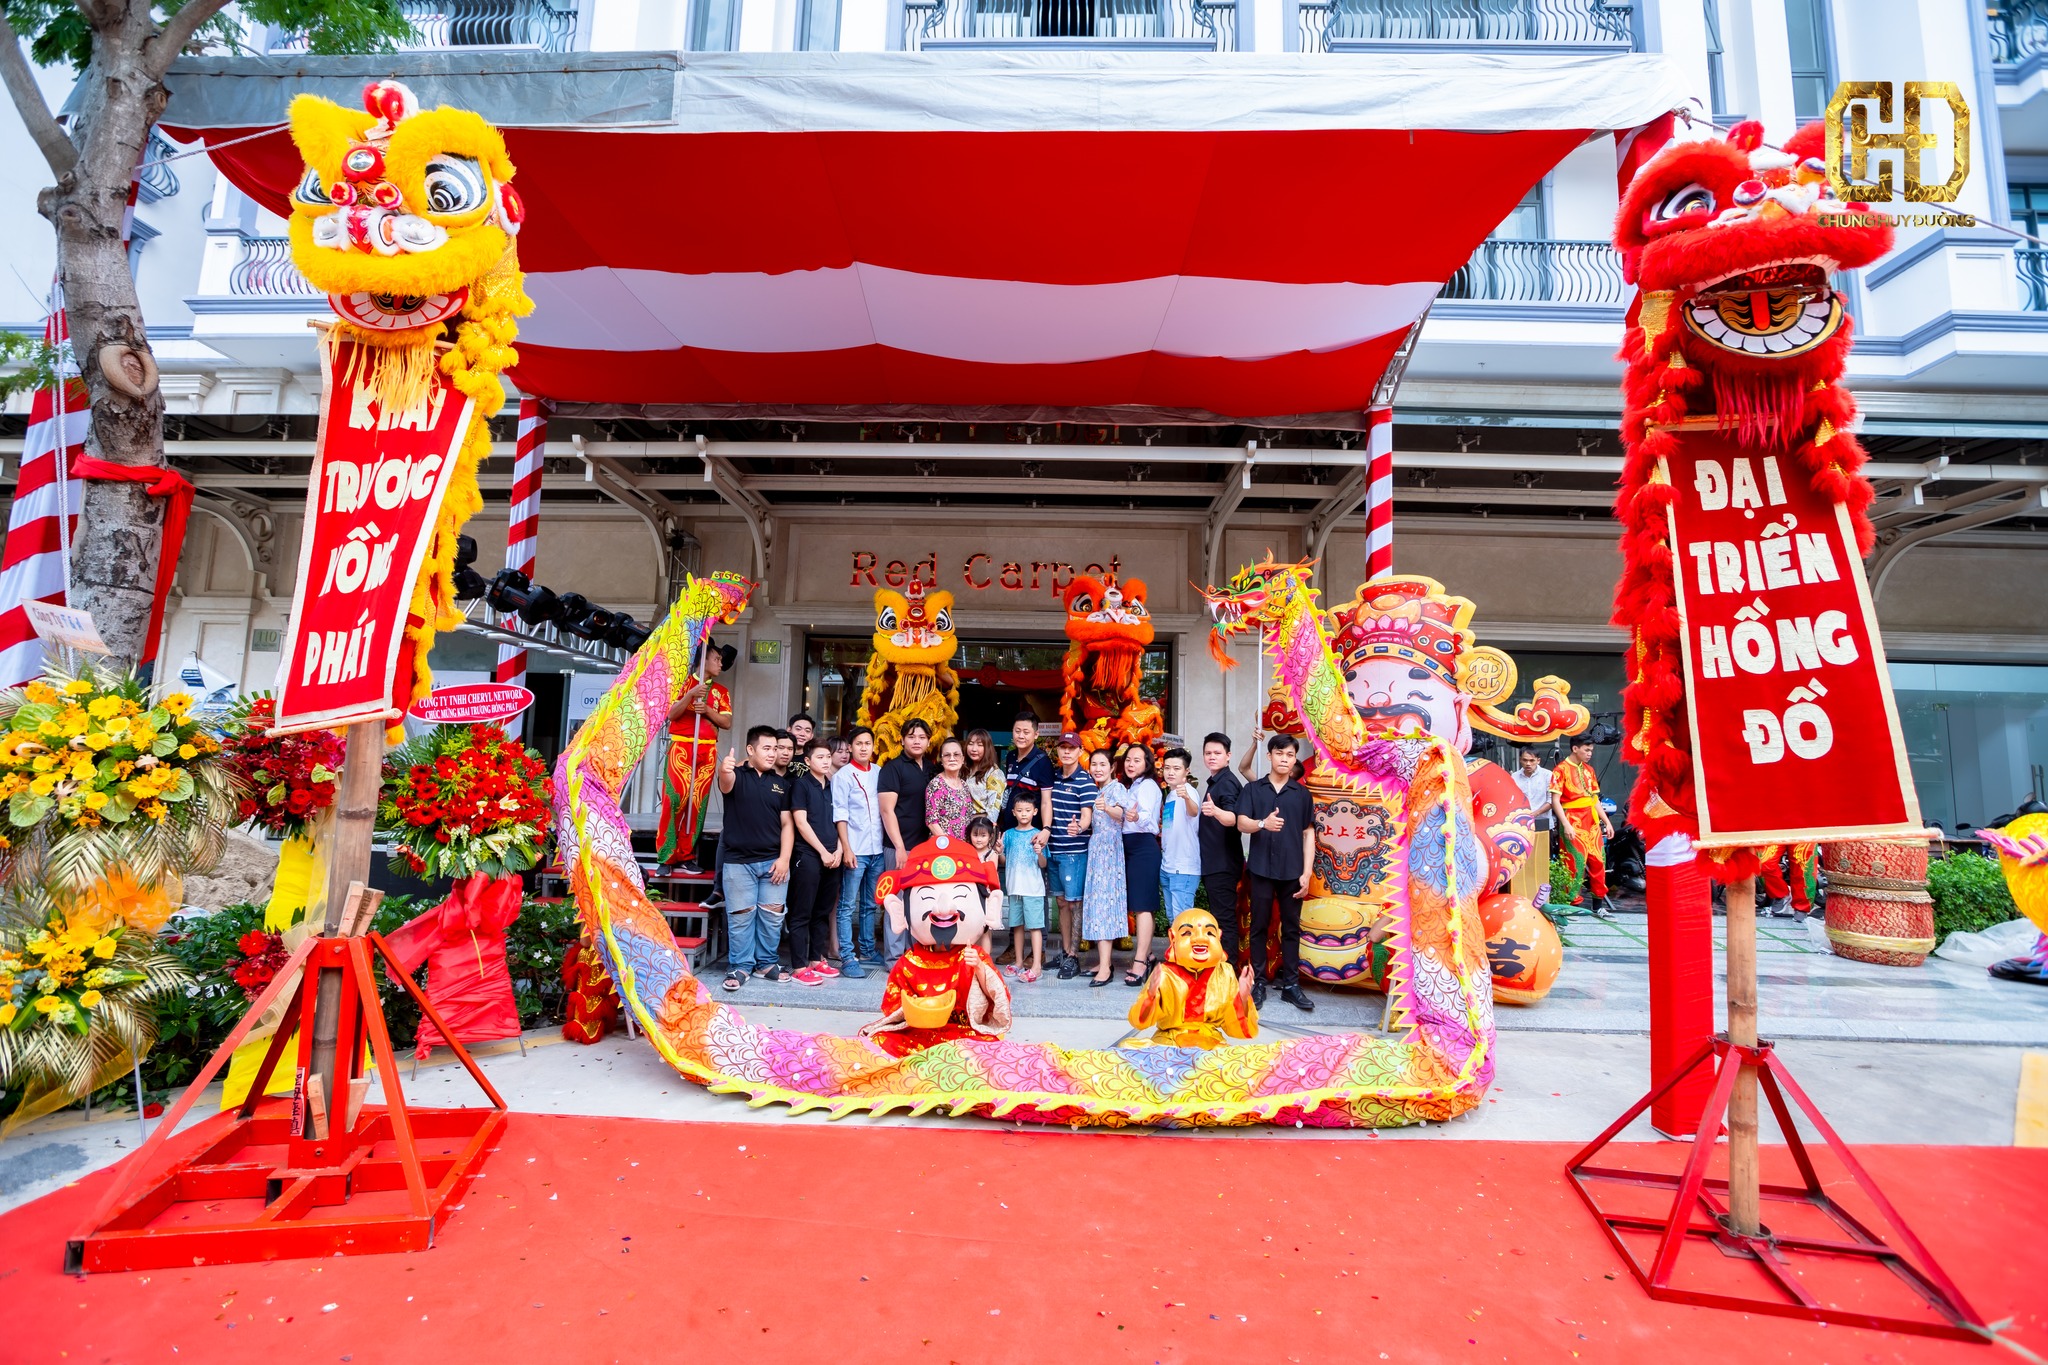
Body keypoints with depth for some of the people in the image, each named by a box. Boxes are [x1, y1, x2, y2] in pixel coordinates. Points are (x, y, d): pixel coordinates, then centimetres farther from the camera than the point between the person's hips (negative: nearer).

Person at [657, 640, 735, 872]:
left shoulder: (721, 691, 14)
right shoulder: (684, 682, 4)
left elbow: (727, 723, 7)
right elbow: (671, 714, -4)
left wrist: (707, 710, -9)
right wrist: (691, 695, -17)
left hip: (707, 751, 4)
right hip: (681, 747, -3)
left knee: (697, 802, 1)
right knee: (676, 799, -10)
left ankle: (686, 857, 6)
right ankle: (666, 857, -2)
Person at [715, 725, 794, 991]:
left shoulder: (781, 782, 9)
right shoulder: (737, 775, -2)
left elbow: (786, 823, 7)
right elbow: (726, 784, -28)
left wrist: (784, 858, -4)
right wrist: (724, 771, -52)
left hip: (773, 861, 3)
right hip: (739, 861, -3)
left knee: (772, 916, 6)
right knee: (740, 916, 2)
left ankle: (767, 963, 21)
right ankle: (739, 966, 15)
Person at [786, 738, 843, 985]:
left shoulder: (832, 786, 14)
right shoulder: (801, 784, -3)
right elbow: (801, 822, -9)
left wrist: (838, 850, 2)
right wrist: (823, 851, -10)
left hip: (831, 857, 6)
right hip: (808, 856, -6)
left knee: (822, 912, 13)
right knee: (802, 914, -2)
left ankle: (817, 960, 23)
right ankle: (799, 968, 2)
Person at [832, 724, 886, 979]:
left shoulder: (879, 773, 10)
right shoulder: (843, 776, -2)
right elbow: (840, 814, -6)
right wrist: (846, 849, -12)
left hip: (877, 850, 5)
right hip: (855, 851, -5)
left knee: (870, 905, 14)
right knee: (848, 906, -2)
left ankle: (867, 949, 25)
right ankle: (847, 957, 2)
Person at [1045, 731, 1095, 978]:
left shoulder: (1085, 781, -9)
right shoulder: (1054, 778, 10)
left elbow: (1087, 816, -16)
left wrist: (1079, 827, -37)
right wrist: (1045, 838, 14)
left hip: (1075, 851, -6)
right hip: (1053, 849, 6)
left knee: (1074, 903, -2)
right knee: (1062, 902, 13)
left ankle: (1073, 957, 7)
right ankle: (1064, 953, 24)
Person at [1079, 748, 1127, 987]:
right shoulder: (1094, 791, 17)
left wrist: (1107, 807, -47)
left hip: (1110, 848, -8)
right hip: (1095, 848, 8)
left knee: (1104, 901, -11)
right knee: (1096, 901, 7)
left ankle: (1105, 967, -12)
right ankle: (1103, 961, 14)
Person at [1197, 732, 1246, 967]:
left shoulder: (1227, 782, -14)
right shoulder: (1215, 782, 15)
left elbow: (1233, 819, -30)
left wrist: (1215, 812, -47)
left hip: (1223, 864, -10)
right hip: (1213, 863, 10)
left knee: (1224, 918, -7)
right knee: (1220, 916, 16)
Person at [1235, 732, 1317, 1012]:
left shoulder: (1302, 794, 7)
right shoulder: (1252, 790, 4)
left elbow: (1308, 834, 7)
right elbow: (1241, 823, -6)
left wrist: (1307, 872, 0)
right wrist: (1263, 823, -28)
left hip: (1292, 871, 1)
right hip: (1261, 868, -1)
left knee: (1291, 928, 7)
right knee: (1259, 926, 5)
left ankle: (1291, 984, 16)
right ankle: (1259, 982, 14)